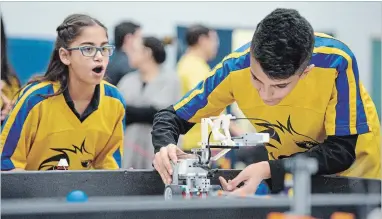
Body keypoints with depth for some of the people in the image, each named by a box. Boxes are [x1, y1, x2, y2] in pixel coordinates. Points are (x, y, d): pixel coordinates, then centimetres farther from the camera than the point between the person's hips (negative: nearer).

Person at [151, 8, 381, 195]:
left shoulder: (336, 61, -32)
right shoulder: (236, 67, -25)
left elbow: (341, 150, -27)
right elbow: (171, 117, -14)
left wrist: (269, 170, -39)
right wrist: (166, 148, -35)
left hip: (350, 165, -2)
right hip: (287, 170, 2)